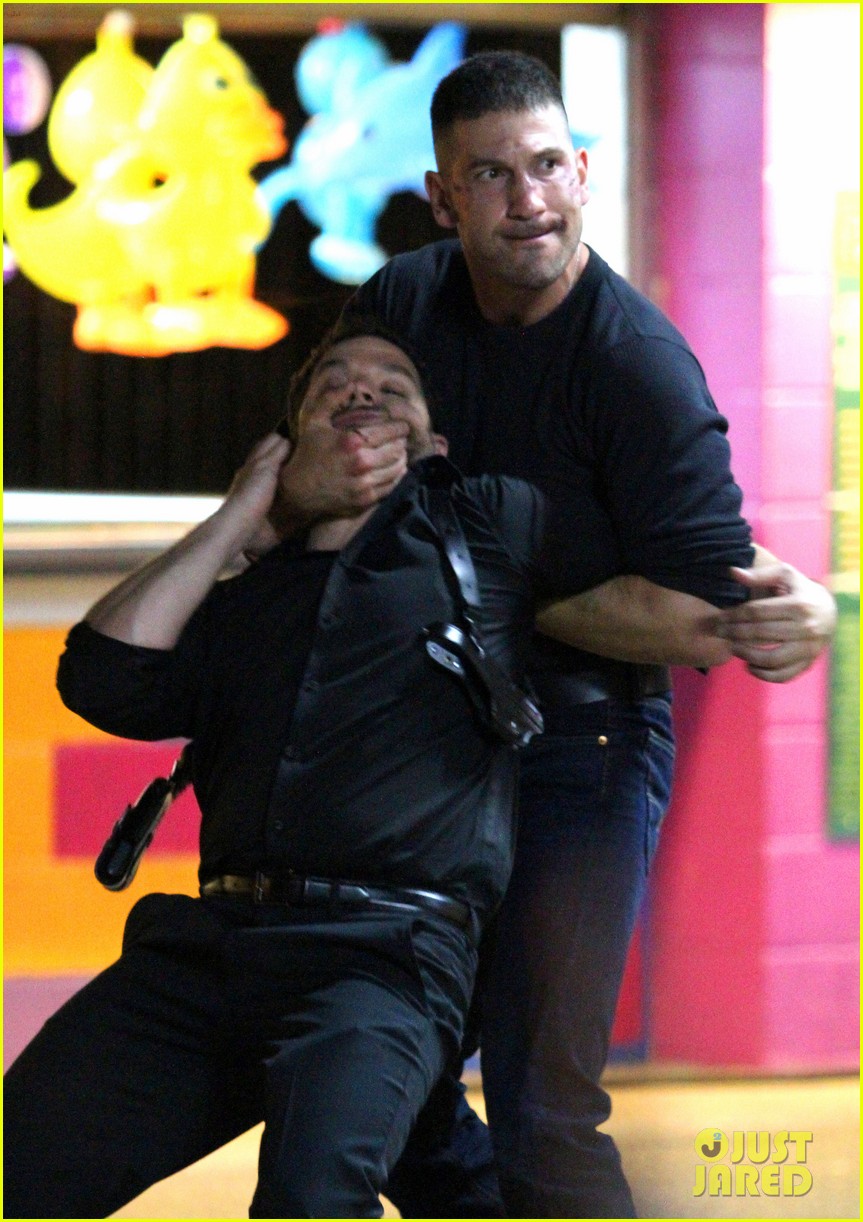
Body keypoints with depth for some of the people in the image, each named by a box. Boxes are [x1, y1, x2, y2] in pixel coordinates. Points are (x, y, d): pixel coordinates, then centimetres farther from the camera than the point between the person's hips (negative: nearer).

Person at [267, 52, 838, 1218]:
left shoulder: (641, 365, -17)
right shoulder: (404, 304, 2)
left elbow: (702, 615, -19)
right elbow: (281, 500, 3)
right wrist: (305, 487, -21)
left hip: (580, 745, -7)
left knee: (540, 1117, -12)